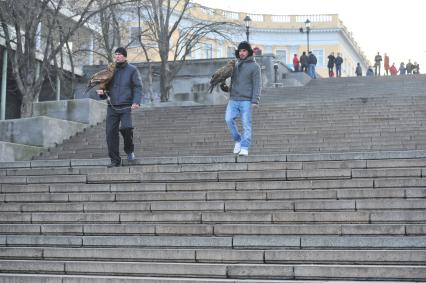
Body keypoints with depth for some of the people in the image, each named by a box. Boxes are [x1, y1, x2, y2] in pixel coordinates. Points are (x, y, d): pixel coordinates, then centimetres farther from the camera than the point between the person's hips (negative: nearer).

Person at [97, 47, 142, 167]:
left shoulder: (132, 70, 5)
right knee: (111, 132, -5)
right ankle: (115, 160, 3)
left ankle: (129, 150, 5)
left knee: (126, 128, -23)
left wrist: (136, 102, -18)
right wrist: (102, 93, -3)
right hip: (112, 107, 4)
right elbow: (106, 88, 21)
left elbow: (138, 87, -2)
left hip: (126, 106, -4)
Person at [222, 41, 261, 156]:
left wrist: (255, 100, -14)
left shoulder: (254, 66, 0)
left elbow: (257, 85, -6)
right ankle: (238, 140, 5)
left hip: (246, 101, -4)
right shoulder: (235, 65, 17)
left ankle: (244, 148, -2)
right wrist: (227, 88, 3)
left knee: (246, 124, -5)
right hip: (233, 100, 5)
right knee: (229, 119, -13)